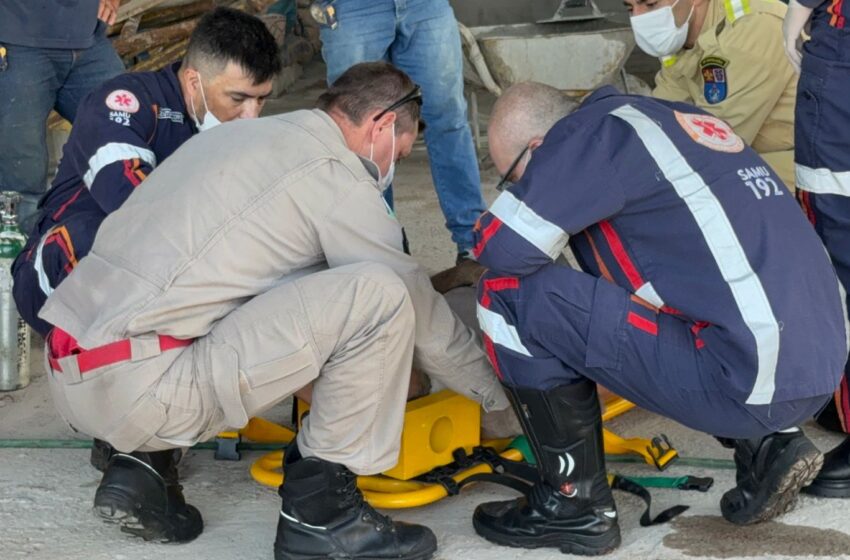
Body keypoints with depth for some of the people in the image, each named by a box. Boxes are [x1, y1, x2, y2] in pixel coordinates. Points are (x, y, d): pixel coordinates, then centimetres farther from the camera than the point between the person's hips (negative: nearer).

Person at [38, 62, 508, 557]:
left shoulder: (245, 133, 22)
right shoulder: (335, 177, -4)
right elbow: (421, 312, 4)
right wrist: (500, 391, 20)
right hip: (137, 388, -9)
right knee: (379, 294, -12)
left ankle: (143, 465, 16)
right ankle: (320, 513, -2)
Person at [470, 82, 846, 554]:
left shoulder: (597, 130, -6)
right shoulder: (670, 119, 19)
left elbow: (505, 249, -12)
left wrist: (490, 233, 10)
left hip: (748, 383, -9)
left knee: (513, 295, -4)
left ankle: (574, 503, 7)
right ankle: (767, 444, 18)